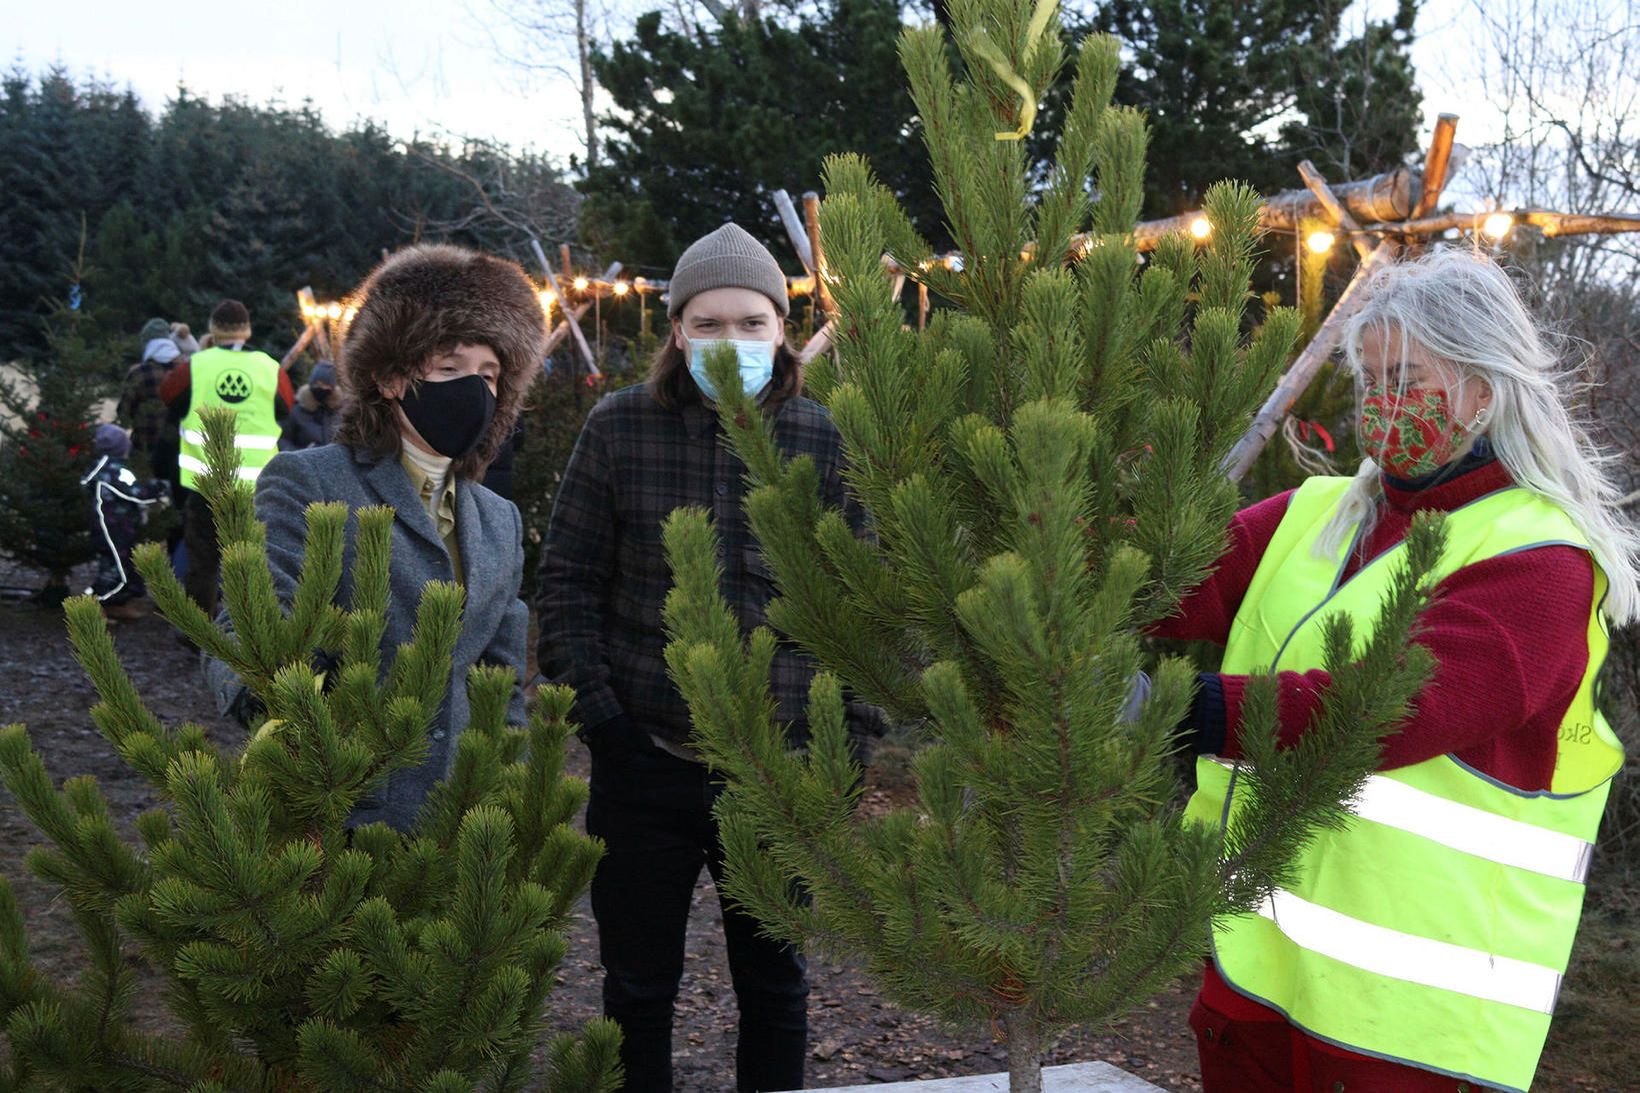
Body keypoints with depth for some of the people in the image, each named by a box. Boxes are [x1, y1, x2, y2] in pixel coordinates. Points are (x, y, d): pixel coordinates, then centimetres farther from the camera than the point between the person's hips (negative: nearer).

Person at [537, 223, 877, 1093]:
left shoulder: (825, 442, -1)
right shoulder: (618, 428, -3)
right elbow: (568, 579, 1)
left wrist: (848, 722, -3)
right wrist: (592, 701, -7)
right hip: (644, 761, 0)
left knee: (774, 980, 15)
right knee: (638, 984, 14)